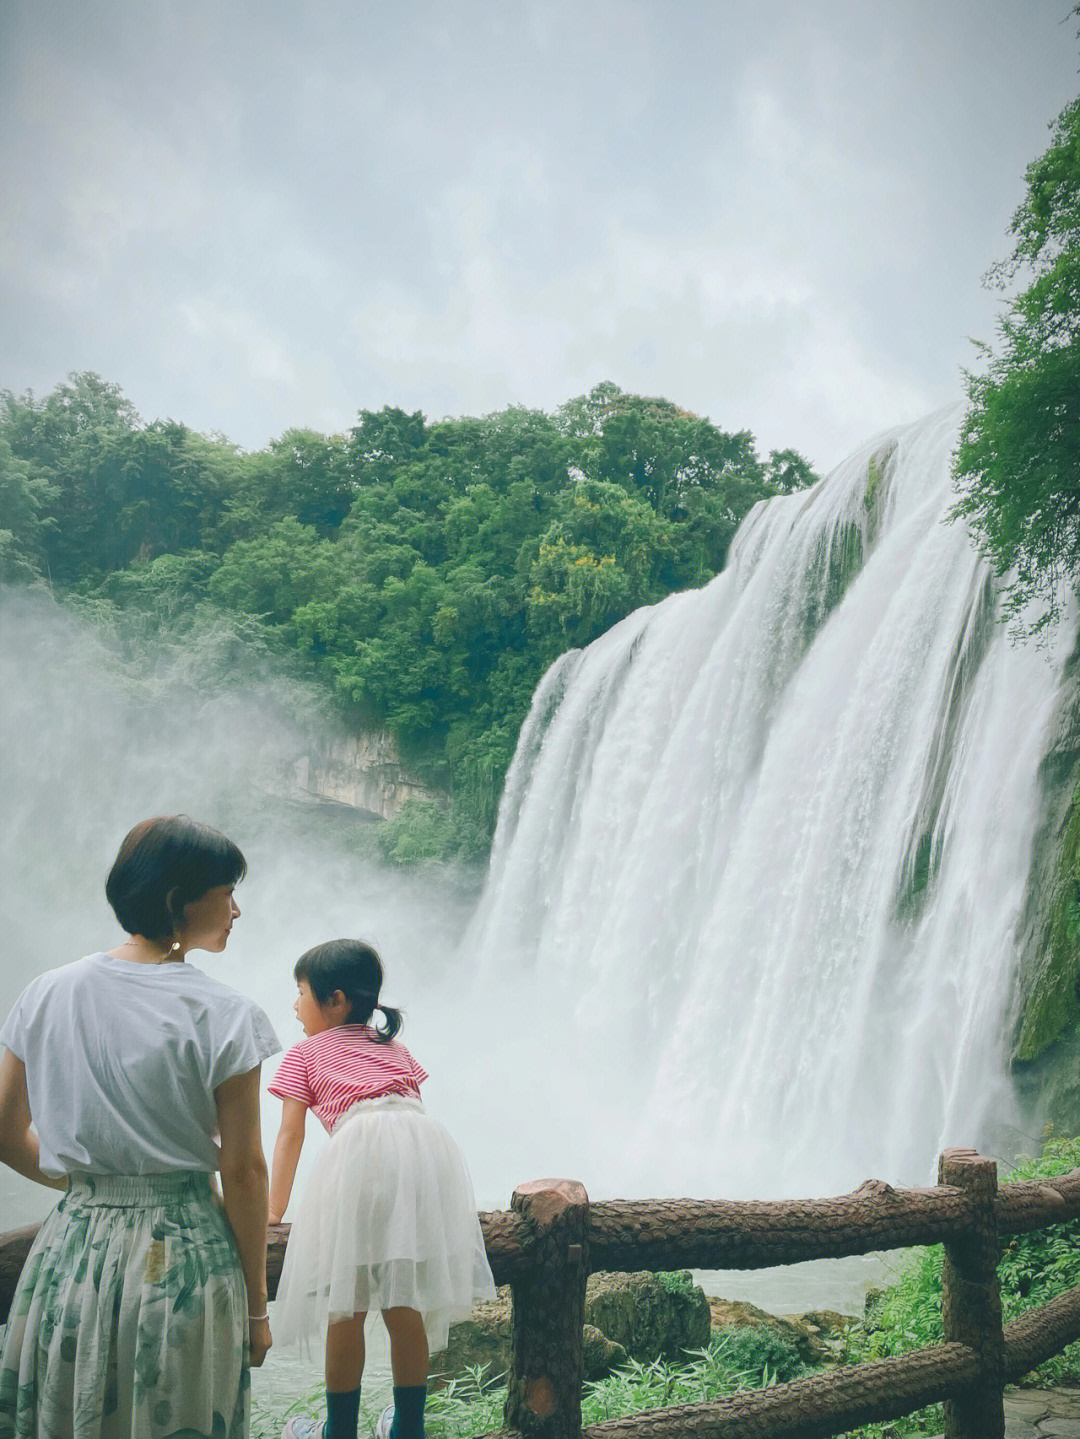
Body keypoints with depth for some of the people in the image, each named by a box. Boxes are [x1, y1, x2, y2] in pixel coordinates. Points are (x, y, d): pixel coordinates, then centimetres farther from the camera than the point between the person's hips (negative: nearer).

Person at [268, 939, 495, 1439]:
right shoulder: (393, 1047, 33)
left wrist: (273, 1215, 18)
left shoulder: (304, 1053, 20)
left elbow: (291, 1134, 14)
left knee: (346, 1305, 7)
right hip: (429, 1142, 5)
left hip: (362, 1145, -5)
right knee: (405, 1302, 13)